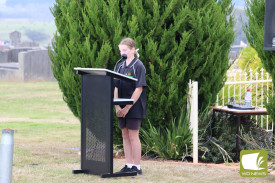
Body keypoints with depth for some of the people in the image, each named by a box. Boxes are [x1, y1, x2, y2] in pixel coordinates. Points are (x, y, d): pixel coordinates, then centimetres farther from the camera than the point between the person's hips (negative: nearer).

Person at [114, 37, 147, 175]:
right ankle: (128, 165, 15)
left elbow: (139, 89, -14)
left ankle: (137, 167, 0)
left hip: (134, 108, -6)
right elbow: (116, 88, 7)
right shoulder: (120, 67, 10)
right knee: (125, 135, 8)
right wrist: (117, 107, -6)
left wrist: (127, 107, -17)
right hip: (122, 108, 6)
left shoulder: (138, 66, -9)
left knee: (133, 136, -5)